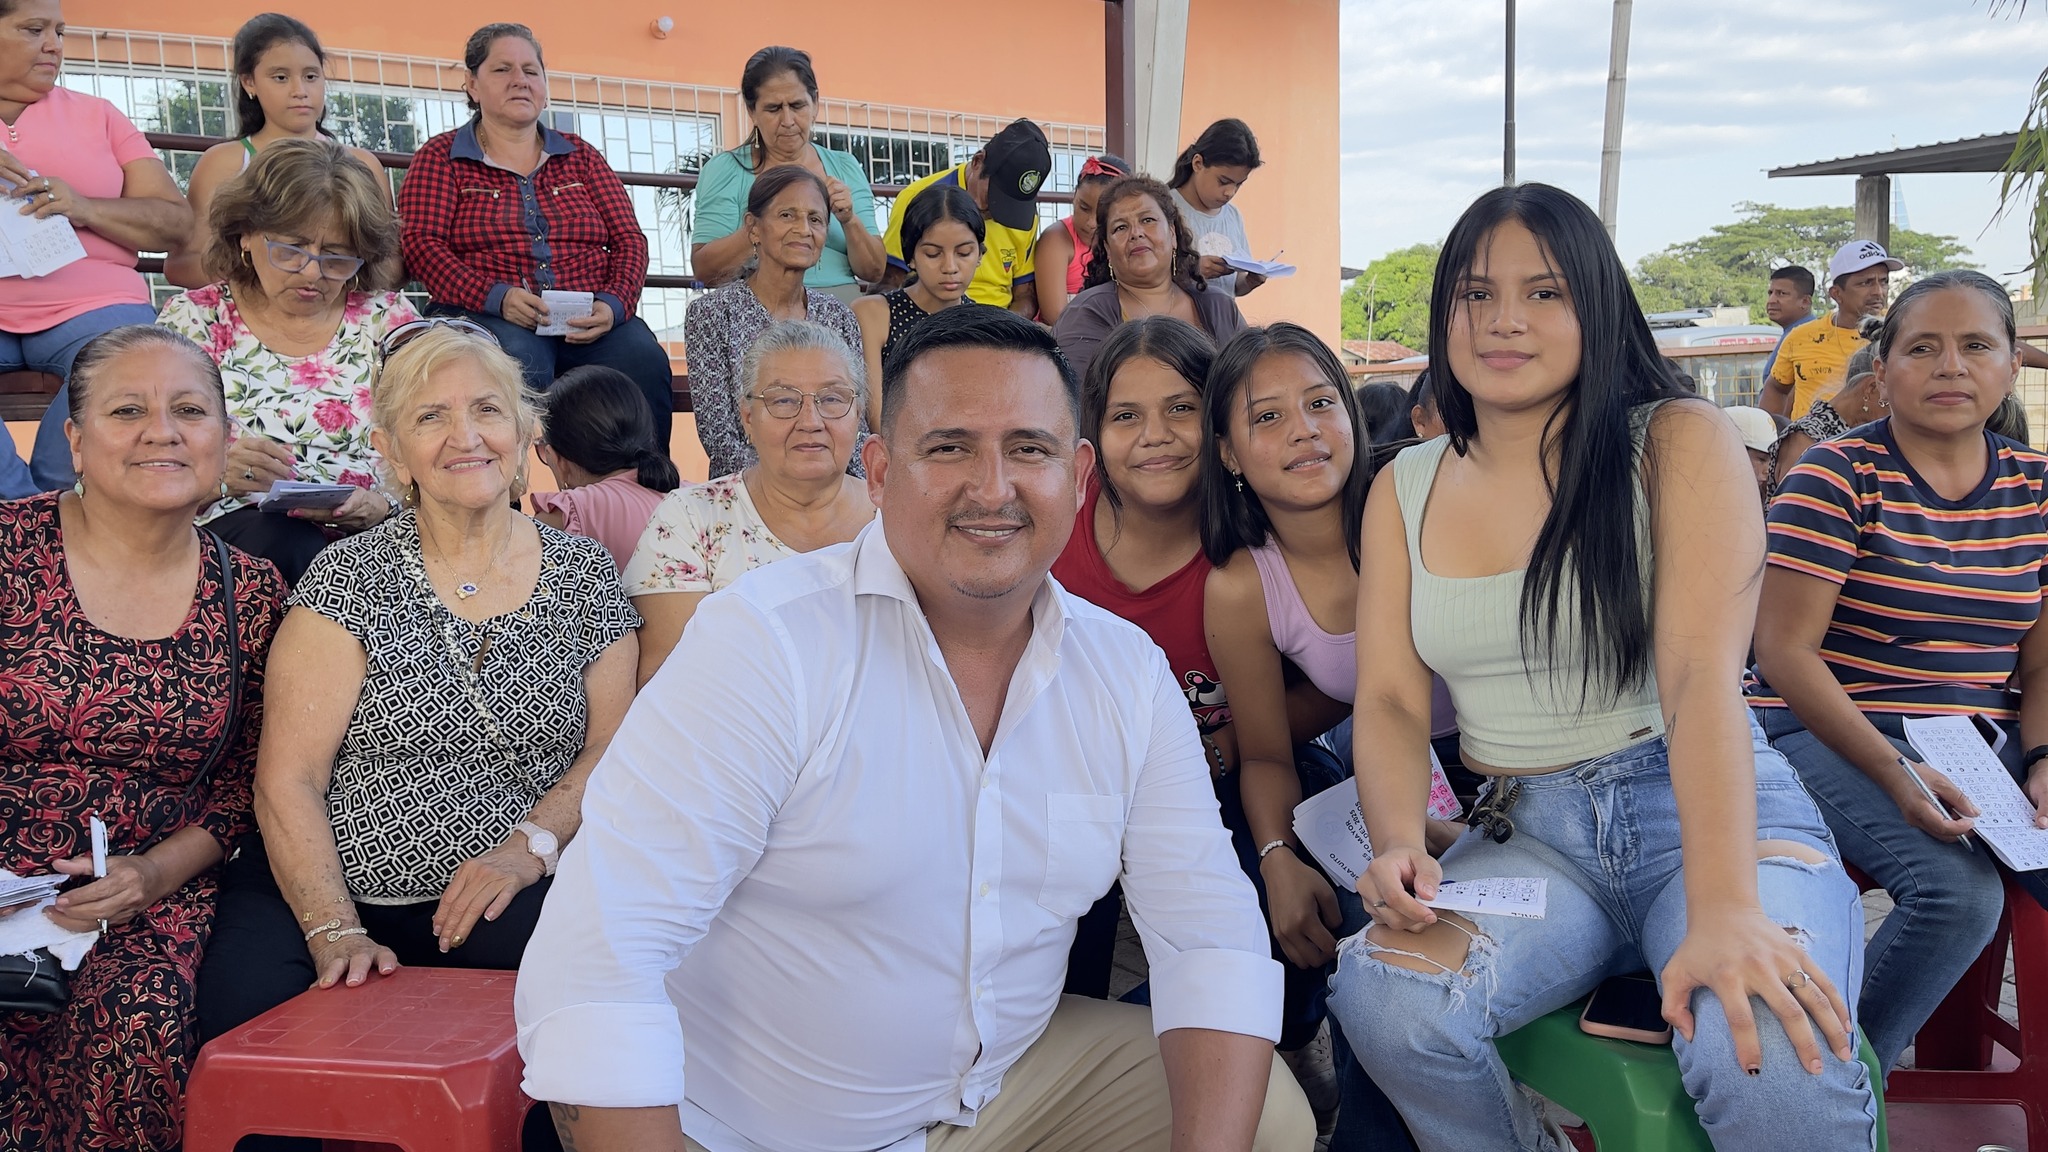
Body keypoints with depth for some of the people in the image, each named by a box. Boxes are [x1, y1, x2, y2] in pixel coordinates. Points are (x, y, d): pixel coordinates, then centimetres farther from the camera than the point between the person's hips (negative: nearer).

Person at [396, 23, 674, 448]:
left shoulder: (581, 156, 23)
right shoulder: (440, 157, 15)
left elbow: (629, 240, 14)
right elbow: (420, 244, 1)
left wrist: (614, 304, -8)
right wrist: (496, 297, -17)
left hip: (588, 321, 3)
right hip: (485, 316, -2)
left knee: (644, 360, -31)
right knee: (516, 361, -38)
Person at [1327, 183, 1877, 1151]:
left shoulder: (1678, 443, -3)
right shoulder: (1405, 490, 9)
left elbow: (1702, 673, -17)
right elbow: (1390, 701, 3)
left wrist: (1724, 909, -29)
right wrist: (1400, 846, -18)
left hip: (1701, 813, -3)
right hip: (1525, 837, 3)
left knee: (1774, 1064, -33)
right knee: (1383, 994, -27)